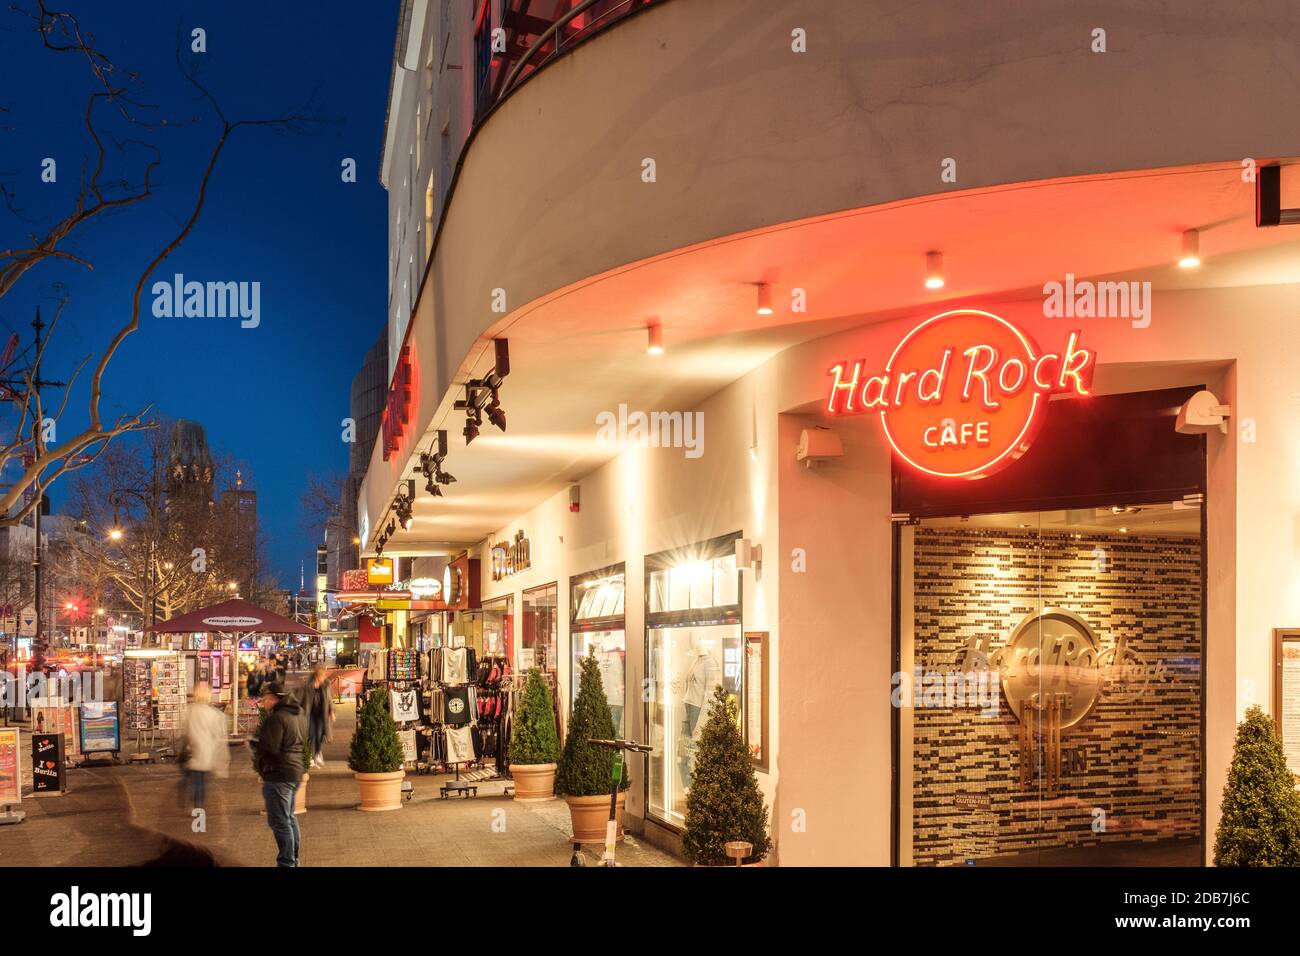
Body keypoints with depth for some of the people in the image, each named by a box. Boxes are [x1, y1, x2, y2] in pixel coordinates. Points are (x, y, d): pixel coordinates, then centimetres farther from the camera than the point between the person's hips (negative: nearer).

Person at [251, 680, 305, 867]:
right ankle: (293, 858, 28)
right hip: (295, 770, 10)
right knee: (289, 818, 21)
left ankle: (286, 862, -3)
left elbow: (270, 749, -23)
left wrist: (255, 743, -4)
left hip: (279, 774, -10)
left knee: (279, 821, -5)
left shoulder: (277, 718, -18)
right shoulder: (296, 714, 13)